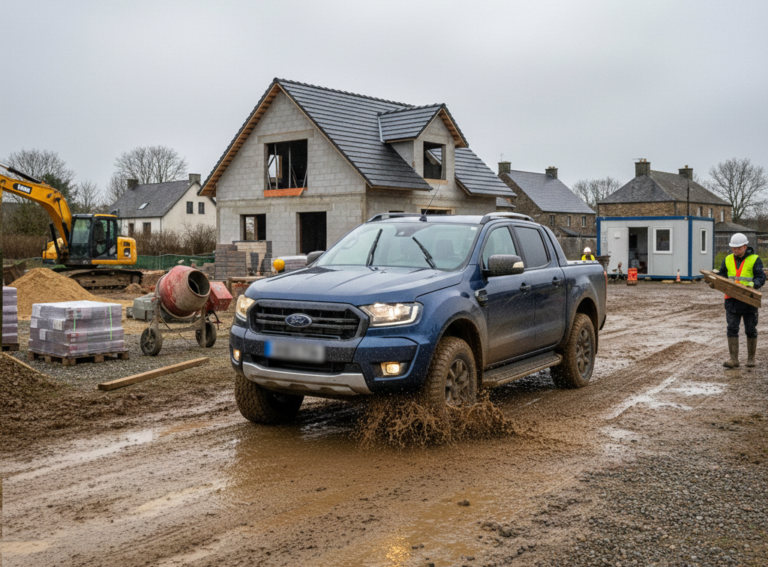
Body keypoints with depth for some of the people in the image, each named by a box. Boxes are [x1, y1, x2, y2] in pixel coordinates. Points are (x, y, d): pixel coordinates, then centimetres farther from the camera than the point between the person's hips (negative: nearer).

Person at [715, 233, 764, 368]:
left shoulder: (754, 259, -2)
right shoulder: (728, 260, 10)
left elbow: (761, 277, -8)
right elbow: (721, 275, 13)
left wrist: (753, 284, -29)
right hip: (732, 300, 3)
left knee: (751, 330, 8)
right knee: (732, 329, -3)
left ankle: (751, 358, 20)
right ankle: (733, 359, -1)